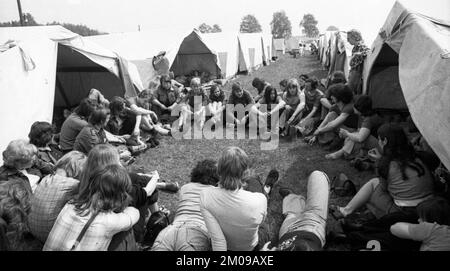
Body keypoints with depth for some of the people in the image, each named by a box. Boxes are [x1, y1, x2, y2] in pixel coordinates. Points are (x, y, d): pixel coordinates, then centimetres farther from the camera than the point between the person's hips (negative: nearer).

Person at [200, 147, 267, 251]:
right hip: (249, 247, -1)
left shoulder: (205, 196, -32)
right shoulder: (260, 200, -34)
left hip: (225, 246, 1)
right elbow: (259, 222, -10)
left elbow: (217, 239, -27)